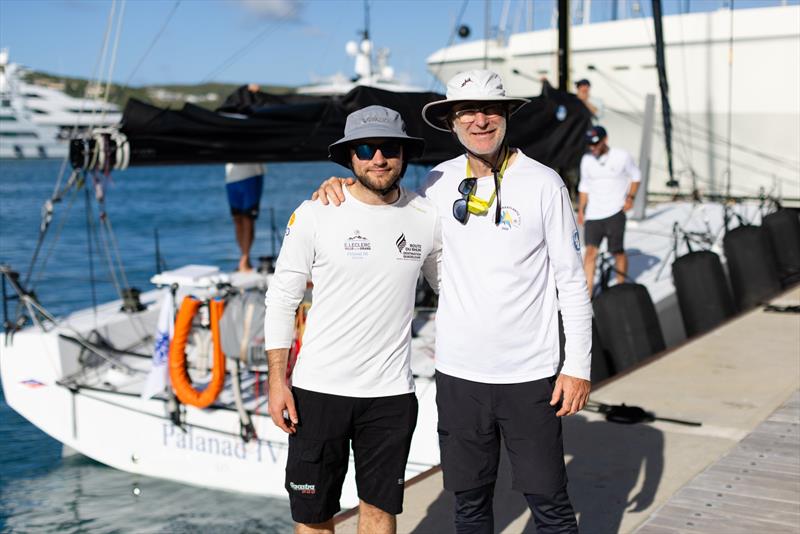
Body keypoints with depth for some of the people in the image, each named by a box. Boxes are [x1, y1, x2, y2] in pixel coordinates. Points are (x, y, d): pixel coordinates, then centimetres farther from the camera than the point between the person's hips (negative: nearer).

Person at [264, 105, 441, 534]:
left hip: (391, 391, 2)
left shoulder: (426, 217, 1)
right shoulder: (315, 215, -6)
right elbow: (281, 299, -2)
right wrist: (277, 381, -6)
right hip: (319, 389, -2)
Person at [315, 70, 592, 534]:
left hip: (529, 374, -3)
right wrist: (341, 186, 1)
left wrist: (578, 365, -7)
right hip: (459, 373, 3)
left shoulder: (543, 184, -6)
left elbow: (572, 280, -3)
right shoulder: (438, 183, 2)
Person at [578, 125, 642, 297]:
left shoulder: (622, 157, -3)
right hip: (593, 214, 2)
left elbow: (635, 175, 11)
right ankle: (587, 295, -12)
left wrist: (631, 197, -2)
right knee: (590, 250, -10)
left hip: (615, 212, -2)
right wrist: (581, 210, 13)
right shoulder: (587, 160, 6)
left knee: (618, 251, 2)